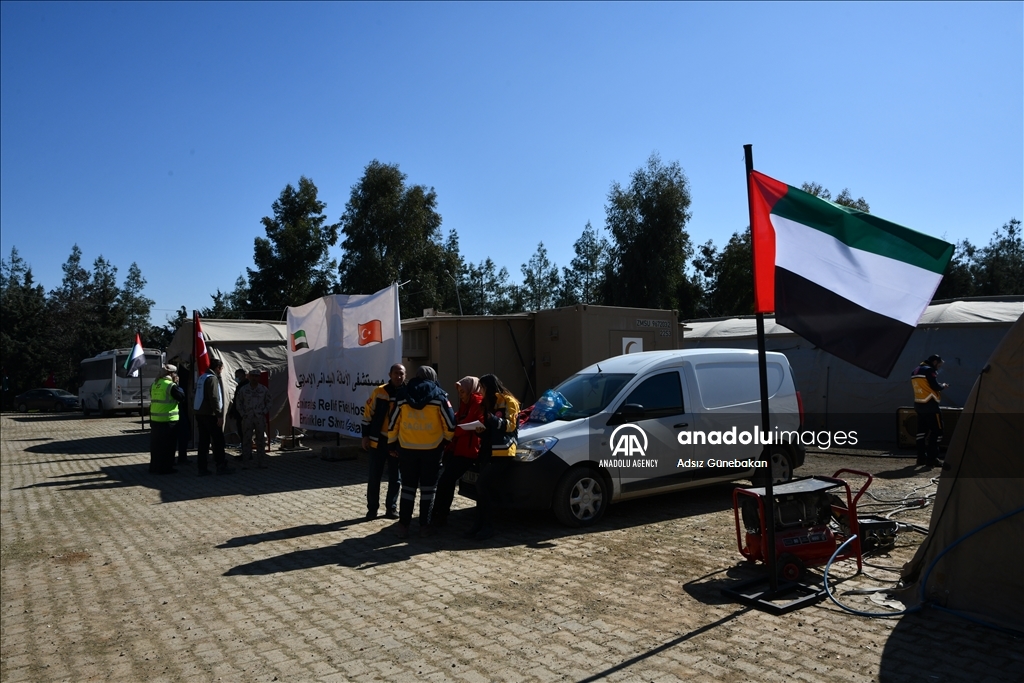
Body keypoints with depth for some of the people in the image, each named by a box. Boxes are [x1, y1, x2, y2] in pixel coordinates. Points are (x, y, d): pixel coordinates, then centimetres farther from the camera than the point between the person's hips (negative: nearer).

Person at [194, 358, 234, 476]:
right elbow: (214, 398, -20)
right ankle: (221, 466, 1)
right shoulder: (212, 378, -13)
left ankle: (202, 468, 10)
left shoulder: (202, 377, 17)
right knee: (218, 440, -2)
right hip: (210, 414, -9)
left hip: (200, 413, 9)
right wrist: (219, 415, -19)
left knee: (203, 441, 10)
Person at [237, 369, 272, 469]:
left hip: (260, 418, 0)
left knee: (260, 439, 5)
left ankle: (261, 462, 12)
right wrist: (243, 414, 1)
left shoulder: (264, 389, 4)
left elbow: (268, 403, 10)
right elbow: (238, 402, 9)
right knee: (246, 439, 0)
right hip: (247, 418, 0)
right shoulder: (243, 389, 4)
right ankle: (245, 462, 6)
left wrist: (264, 413, -2)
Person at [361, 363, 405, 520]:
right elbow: (368, 414, 0)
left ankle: (391, 509, 21)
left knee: (395, 478, 9)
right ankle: (372, 509, 17)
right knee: (374, 477, 5)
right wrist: (365, 436, -3)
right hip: (379, 441, -1)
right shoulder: (379, 392, -4)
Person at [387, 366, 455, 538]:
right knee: (427, 488, 9)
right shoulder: (439, 395, -2)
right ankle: (424, 525, 10)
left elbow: (393, 422, 5)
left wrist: (392, 444, 14)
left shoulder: (402, 394, 3)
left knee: (407, 486, 10)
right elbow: (449, 422, -4)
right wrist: (448, 440, 12)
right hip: (432, 448, -1)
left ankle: (403, 525, 8)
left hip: (407, 448, 2)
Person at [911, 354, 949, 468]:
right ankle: (932, 458, -8)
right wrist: (943, 386, 4)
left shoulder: (915, 372, 17)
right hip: (930, 405, -9)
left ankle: (921, 457, 12)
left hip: (919, 404, 9)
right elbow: (935, 386, -16)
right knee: (936, 430, -5)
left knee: (922, 431, 11)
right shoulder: (929, 370, -11)